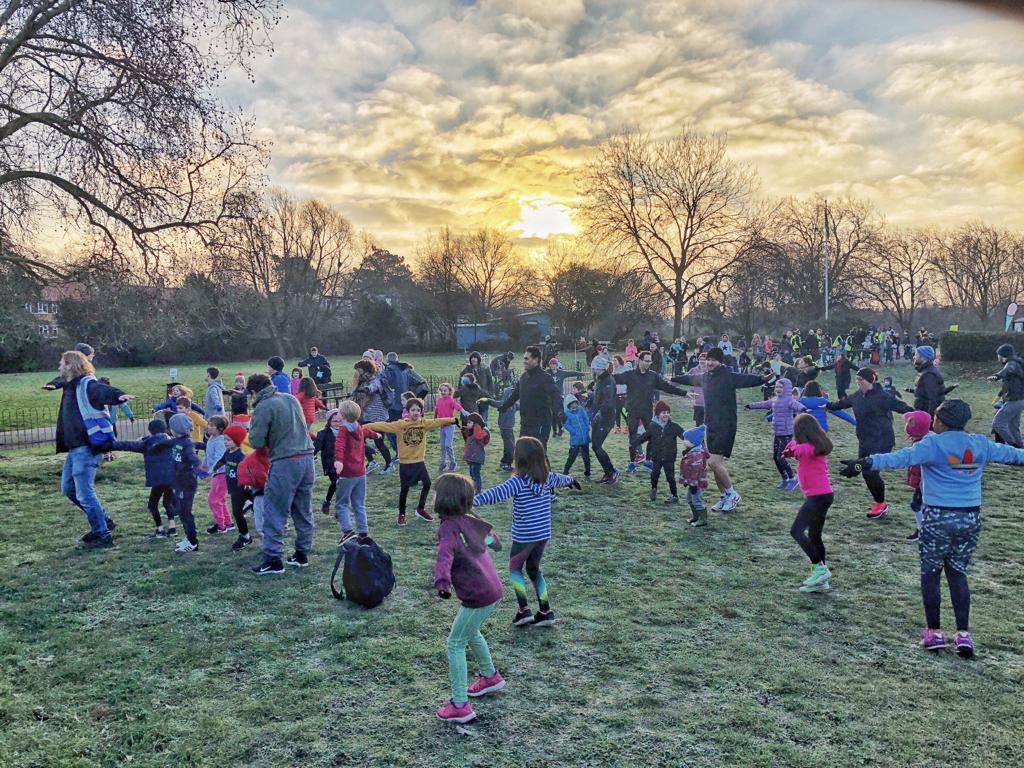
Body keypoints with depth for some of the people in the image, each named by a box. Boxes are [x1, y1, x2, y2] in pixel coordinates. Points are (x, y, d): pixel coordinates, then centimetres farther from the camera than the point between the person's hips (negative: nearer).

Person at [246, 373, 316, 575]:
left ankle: (273, 560, 5)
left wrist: (252, 428, 10)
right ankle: (302, 554, 24)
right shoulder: (290, 398, 13)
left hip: (285, 463, -7)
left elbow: (256, 441, -10)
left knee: (274, 512, 3)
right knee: (303, 510, 16)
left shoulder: (263, 408, -9)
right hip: (307, 457, 7)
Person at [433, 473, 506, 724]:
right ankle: (490, 676, 47)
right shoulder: (470, 521, 7)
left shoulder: (449, 527, -16)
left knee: (455, 644, 3)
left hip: (478, 597, -9)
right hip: (493, 590, 9)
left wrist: (441, 582, -51)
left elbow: (445, 554, -36)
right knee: (471, 633, 30)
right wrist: (493, 541, 44)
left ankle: (460, 706, 7)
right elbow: (493, 540, 22)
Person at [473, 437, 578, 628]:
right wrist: (571, 480, 47)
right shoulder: (547, 477, 1)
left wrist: (473, 500, -44)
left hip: (524, 536, -6)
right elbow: (560, 480, 24)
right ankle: (545, 611, 19)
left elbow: (497, 493, -35)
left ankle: (524, 610, 8)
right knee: (533, 569, 21)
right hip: (543, 534, 6)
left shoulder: (519, 481, -20)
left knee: (515, 568, 15)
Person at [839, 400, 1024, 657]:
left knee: (930, 573, 10)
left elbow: (901, 457, -28)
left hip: (938, 517, -5)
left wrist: (866, 463, -37)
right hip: (971, 518, 5)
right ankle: (963, 633, 13)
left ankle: (934, 631, 15)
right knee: (958, 573, 15)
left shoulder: (933, 444, -12)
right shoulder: (980, 445, 5)